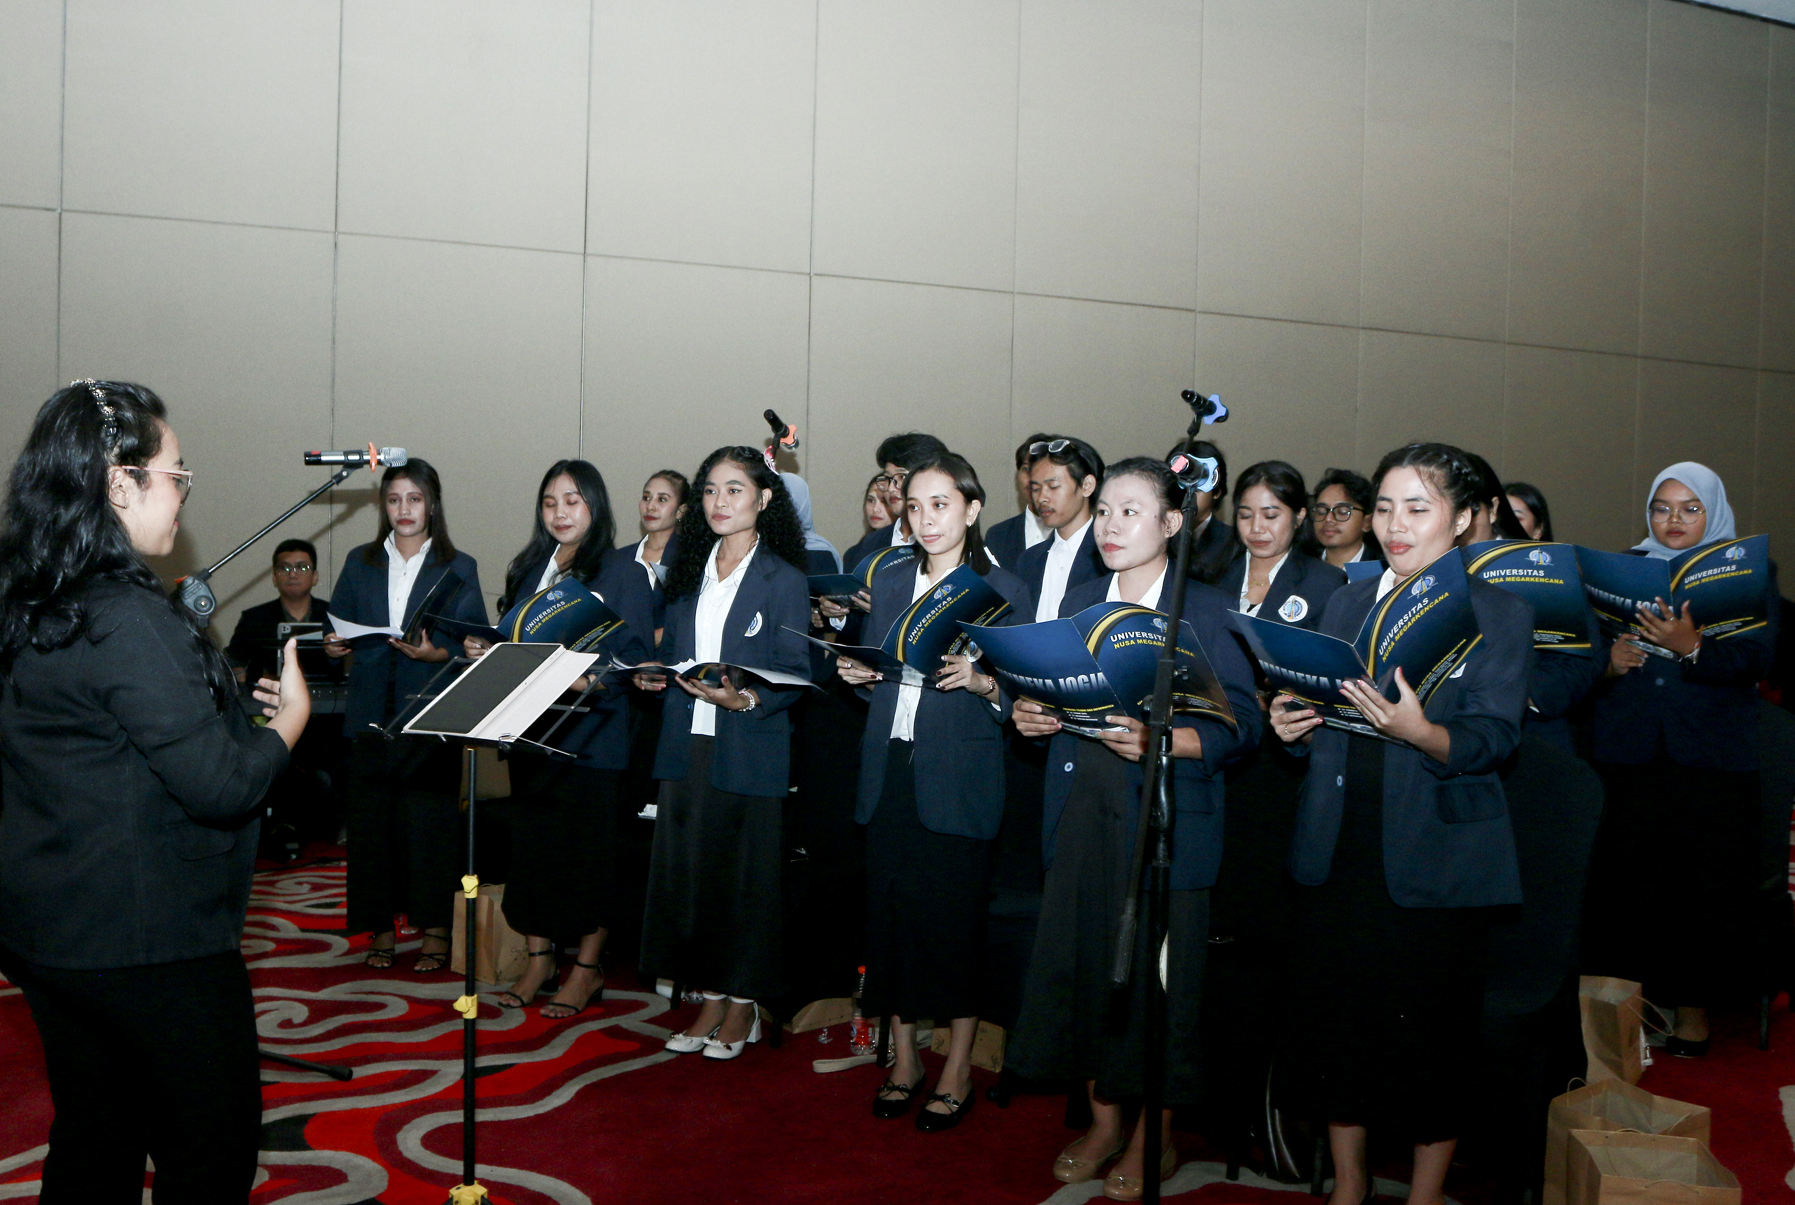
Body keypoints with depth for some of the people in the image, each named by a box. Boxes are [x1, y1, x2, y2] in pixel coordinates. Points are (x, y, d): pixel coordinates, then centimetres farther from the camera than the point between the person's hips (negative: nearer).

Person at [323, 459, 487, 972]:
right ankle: (381, 928, 14)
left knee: (431, 819, -4)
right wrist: (333, 643, -8)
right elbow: (339, 627, 14)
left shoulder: (458, 569, 5)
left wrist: (437, 653, -18)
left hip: (430, 714, -3)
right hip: (372, 711, 3)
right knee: (372, 817, 3)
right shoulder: (360, 563, 14)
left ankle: (435, 930, 7)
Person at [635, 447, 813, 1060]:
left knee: (746, 874, 3)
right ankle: (711, 1000, 21)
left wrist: (744, 700, -23)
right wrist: (654, 676, -1)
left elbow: (795, 673, -8)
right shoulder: (689, 571, 13)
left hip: (749, 750, -5)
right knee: (689, 869, 7)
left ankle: (743, 1005, 18)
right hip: (687, 744, 5)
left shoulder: (784, 579, -4)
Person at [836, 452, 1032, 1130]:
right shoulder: (889, 584, 13)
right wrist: (859, 673, -2)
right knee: (890, 912, 6)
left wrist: (981, 680, -22)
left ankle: (958, 1072, 16)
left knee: (955, 917, 0)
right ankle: (903, 1060, 23)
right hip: (890, 769, 5)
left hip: (957, 779, -4)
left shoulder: (1003, 590, -1)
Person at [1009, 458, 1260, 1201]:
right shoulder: (1078, 604, 13)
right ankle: (1104, 1119, 27)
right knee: (1083, 960, 8)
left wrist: (1160, 741, -24)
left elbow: (1240, 723, -10)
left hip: (1166, 815, -4)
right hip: (1083, 812, 5)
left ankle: (1155, 1136, 21)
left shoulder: (1206, 611, -3)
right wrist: (1030, 715, -5)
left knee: (1158, 969, 2)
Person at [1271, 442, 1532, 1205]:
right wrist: (1291, 725, -7)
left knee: (1428, 1032, 3)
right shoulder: (1344, 604, 13)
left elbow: (1493, 738, -13)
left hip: (1435, 859, -4)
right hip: (1338, 849, 4)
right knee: (1334, 1018, 9)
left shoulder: (1499, 614, -1)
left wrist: (1418, 731, -32)